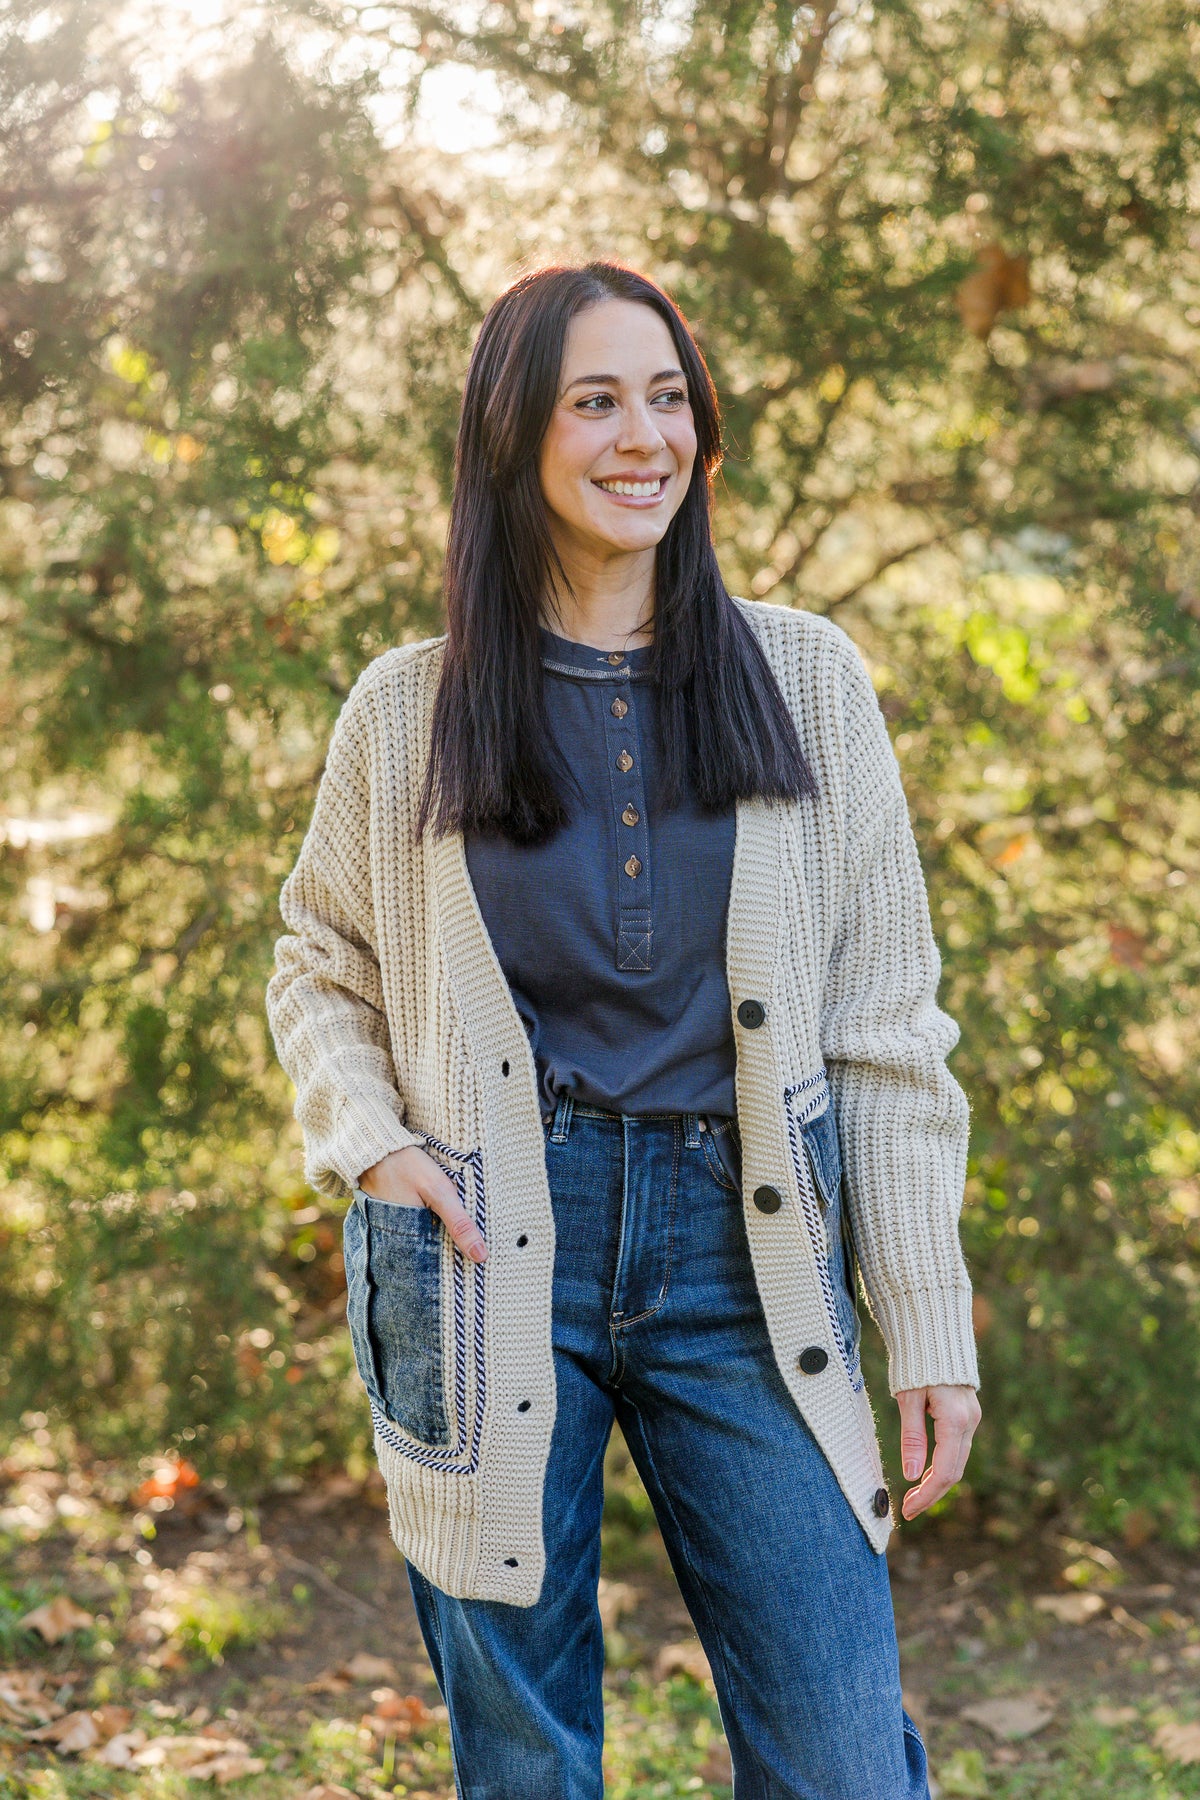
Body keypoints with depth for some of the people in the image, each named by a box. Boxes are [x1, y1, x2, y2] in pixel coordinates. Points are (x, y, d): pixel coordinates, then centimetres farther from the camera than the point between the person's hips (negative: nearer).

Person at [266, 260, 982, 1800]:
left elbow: (887, 1023, 4)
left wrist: (929, 1323, 0)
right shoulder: (412, 709, 5)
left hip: (742, 1249, 0)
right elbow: (318, 963, 18)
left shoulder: (805, 679, 5)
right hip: (492, 1262, 0)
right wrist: (366, 1141, -2)